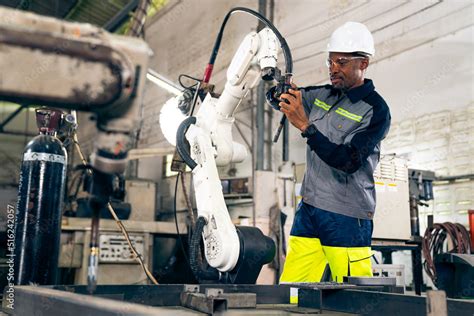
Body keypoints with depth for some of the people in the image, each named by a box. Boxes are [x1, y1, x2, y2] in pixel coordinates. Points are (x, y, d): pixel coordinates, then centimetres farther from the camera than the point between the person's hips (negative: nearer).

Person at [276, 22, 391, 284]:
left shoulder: (376, 110, -9)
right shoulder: (322, 94, 10)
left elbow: (348, 161, -20)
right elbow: (283, 100, 21)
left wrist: (305, 126, -27)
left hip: (347, 219, -6)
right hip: (308, 210, 6)